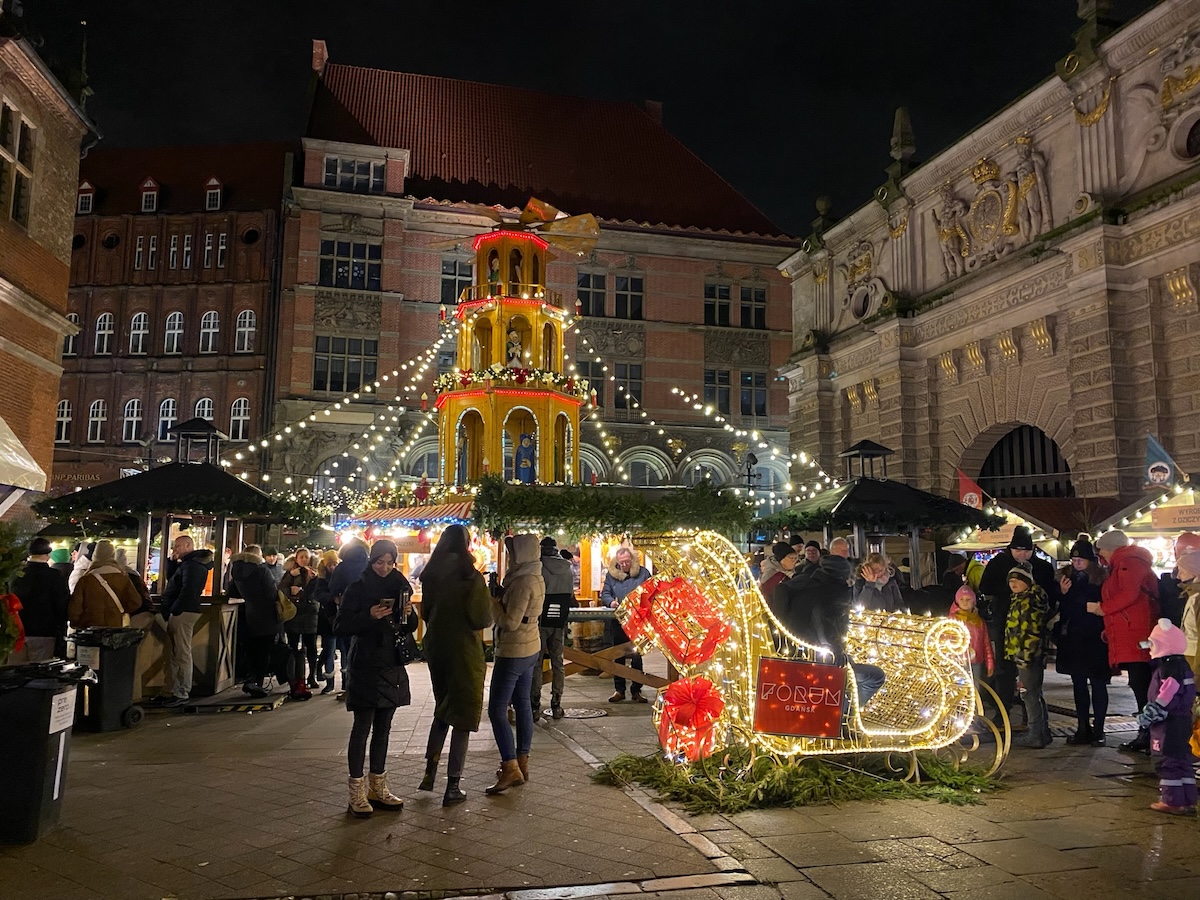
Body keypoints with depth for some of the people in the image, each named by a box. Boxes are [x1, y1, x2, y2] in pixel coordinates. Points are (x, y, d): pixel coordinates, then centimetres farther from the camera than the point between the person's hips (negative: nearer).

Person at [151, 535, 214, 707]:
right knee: (172, 656, 12)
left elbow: (187, 591, -21)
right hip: (179, 613, 11)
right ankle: (169, 692, 16)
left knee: (182, 655, -8)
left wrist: (173, 612, -18)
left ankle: (182, 694, -5)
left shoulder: (193, 564, -13)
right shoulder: (187, 564, 22)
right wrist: (174, 560, 17)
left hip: (182, 614, -11)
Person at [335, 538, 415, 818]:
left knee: (383, 729, 11)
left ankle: (377, 788, 20)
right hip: (366, 667, -5)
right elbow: (340, 626, -10)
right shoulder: (358, 589, -5)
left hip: (392, 668, 5)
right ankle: (357, 793, 3)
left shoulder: (399, 586, 9)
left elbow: (410, 628, 14)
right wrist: (369, 615, -23)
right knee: (362, 728, -3)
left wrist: (409, 614, -7)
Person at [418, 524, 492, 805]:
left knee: (443, 709, 24)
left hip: (436, 650, 6)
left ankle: (430, 772, 25)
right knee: (462, 718, 4)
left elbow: (425, 612, 13)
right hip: (464, 653, -5)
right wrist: (489, 599, 1)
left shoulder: (431, 576, 1)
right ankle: (453, 787, 7)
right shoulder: (471, 578, -15)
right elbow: (482, 619, -16)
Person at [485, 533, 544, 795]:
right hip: (530, 648, 10)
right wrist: (500, 596, 3)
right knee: (522, 704, 14)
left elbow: (510, 622, -23)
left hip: (514, 651, -10)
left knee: (496, 710, -6)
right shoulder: (535, 577, 8)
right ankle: (522, 763, 21)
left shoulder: (524, 582, -22)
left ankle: (511, 769, -5)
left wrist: (492, 600, -13)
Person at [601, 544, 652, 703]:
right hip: (618, 621, 2)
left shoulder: (643, 572, 2)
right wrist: (611, 602, -18)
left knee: (637, 657, 4)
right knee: (618, 656, 8)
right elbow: (604, 594, 4)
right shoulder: (611, 574, 7)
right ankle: (619, 690, 17)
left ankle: (636, 690, 13)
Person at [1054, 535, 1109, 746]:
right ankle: (1083, 728, 18)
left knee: (1098, 683, 3)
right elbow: (1059, 609, 10)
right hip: (1072, 639, 5)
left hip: (1095, 639, -4)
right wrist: (1062, 593, -7)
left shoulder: (1102, 578, -5)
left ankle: (1098, 729, 10)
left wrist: (1106, 630, -15)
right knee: (1078, 683, 10)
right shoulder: (1066, 577, 7)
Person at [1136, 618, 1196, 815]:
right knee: (1182, 759, 13)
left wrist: (1148, 716, -15)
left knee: (1168, 761, -3)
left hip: (1168, 725, -10)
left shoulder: (1167, 668, -19)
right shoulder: (1182, 665, 12)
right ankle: (1188, 801, 19)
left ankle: (1172, 801, 2)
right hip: (1182, 721, 10)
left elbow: (1164, 700, -23)